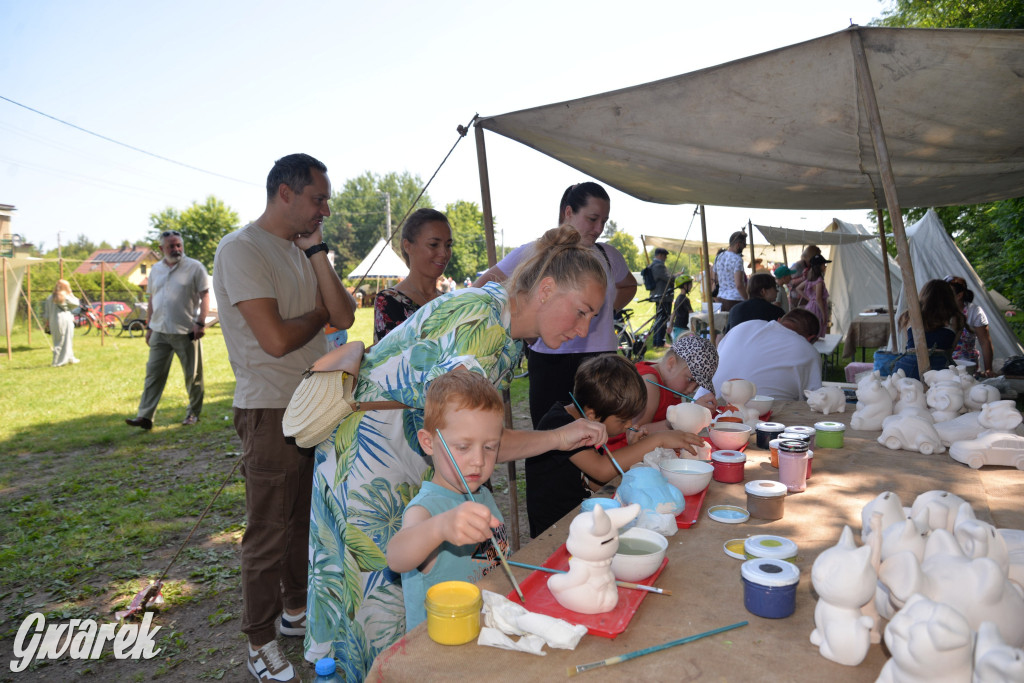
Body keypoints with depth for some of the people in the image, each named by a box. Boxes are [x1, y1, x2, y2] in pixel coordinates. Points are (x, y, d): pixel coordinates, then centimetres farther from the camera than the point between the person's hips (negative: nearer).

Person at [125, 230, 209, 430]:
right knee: (153, 374, 1)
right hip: (160, 332, 4)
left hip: (187, 332, -4)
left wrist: (200, 322, -15)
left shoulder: (194, 267, -2)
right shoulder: (155, 269, 14)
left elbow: (204, 296, -6)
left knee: (193, 375, 5)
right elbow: (152, 300, 19)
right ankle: (145, 416, 2)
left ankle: (194, 413, 18)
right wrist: (149, 326, 15)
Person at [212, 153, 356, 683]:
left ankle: (297, 610, 39)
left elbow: (343, 317, 1)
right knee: (268, 534, 4)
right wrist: (320, 313, -5)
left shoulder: (302, 250, 12)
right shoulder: (241, 249, -14)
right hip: (270, 410, -8)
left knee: (306, 519, 20)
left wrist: (317, 251, -4)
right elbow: (275, 338, -24)